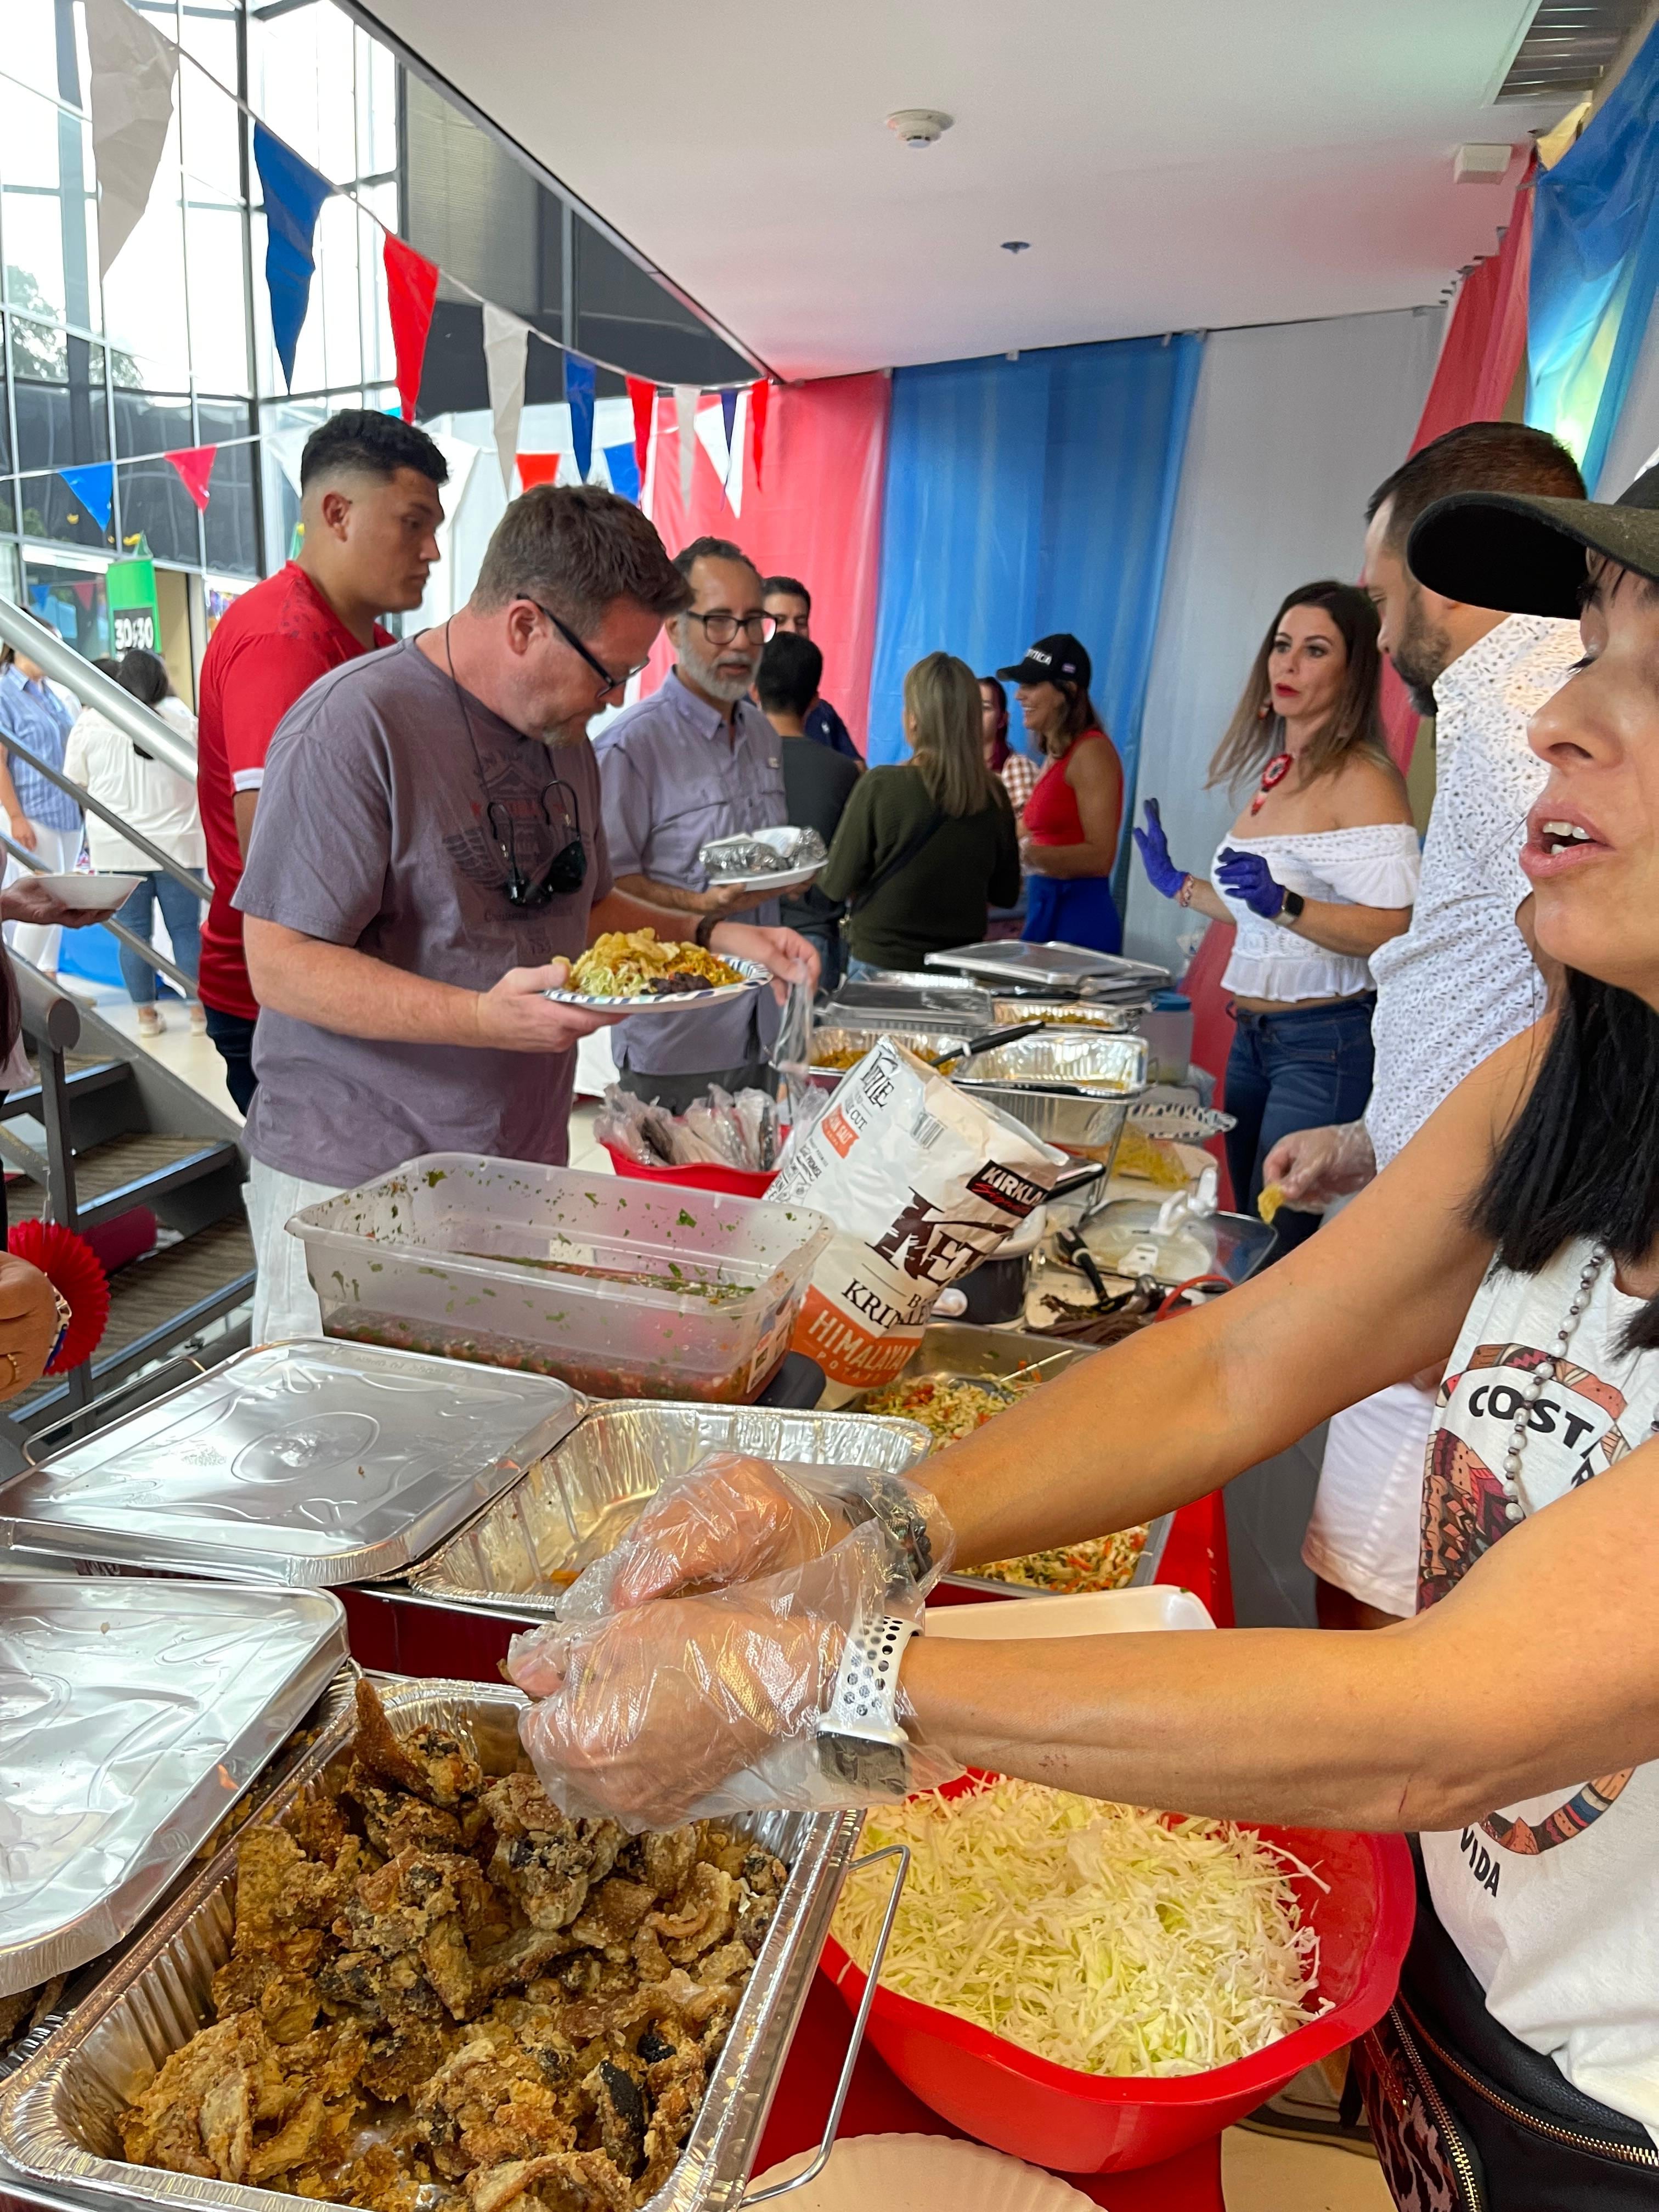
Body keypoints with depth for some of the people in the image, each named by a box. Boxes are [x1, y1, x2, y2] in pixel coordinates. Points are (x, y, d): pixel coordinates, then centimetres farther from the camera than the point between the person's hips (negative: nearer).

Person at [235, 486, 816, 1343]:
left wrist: (710, 936, 5)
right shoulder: (354, 724, -16)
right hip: (354, 1182, -6)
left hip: (523, 1168, 7)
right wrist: (483, 1018, -31)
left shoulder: (560, 732, 10)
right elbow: (282, 967, -20)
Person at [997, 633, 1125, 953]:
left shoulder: (1091, 751, -11)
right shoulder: (1057, 754, 14)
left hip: (1079, 915, -8)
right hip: (1045, 906, 8)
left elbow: (1099, 856, -18)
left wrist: (1026, 853, -27)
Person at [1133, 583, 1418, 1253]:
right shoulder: (1277, 771, 11)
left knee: (1281, 1249, -7)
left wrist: (1284, 903, -32)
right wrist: (1177, 884, 26)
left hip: (1325, 1042, -8)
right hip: (1253, 1035, 9)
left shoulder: (1361, 779, -14)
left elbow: (1394, 930, -21)